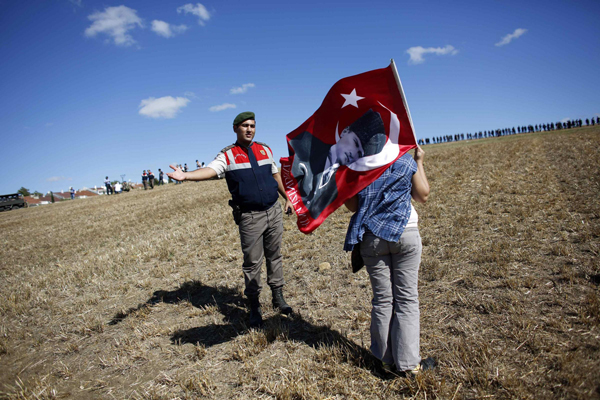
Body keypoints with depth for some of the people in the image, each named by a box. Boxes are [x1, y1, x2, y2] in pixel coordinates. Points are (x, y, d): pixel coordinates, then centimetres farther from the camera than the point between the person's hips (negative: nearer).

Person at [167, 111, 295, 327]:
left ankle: (278, 297, 26)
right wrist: (185, 175, -37)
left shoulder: (265, 150, 12)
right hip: (249, 217, -3)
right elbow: (210, 170, -19)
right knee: (252, 262, 2)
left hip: (273, 212, 4)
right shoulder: (228, 155, -2)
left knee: (274, 256, 11)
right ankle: (254, 308, 16)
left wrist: (287, 198, 24)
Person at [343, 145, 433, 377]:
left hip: (371, 237, 1)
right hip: (405, 234, -1)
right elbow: (423, 196, 9)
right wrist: (419, 162, 17)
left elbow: (352, 205, 3)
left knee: (382, 299, 10)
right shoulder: (405, 160, -1)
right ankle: (408, 362, 14)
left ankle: (387, 360, 20)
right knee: (406, 298, 7)